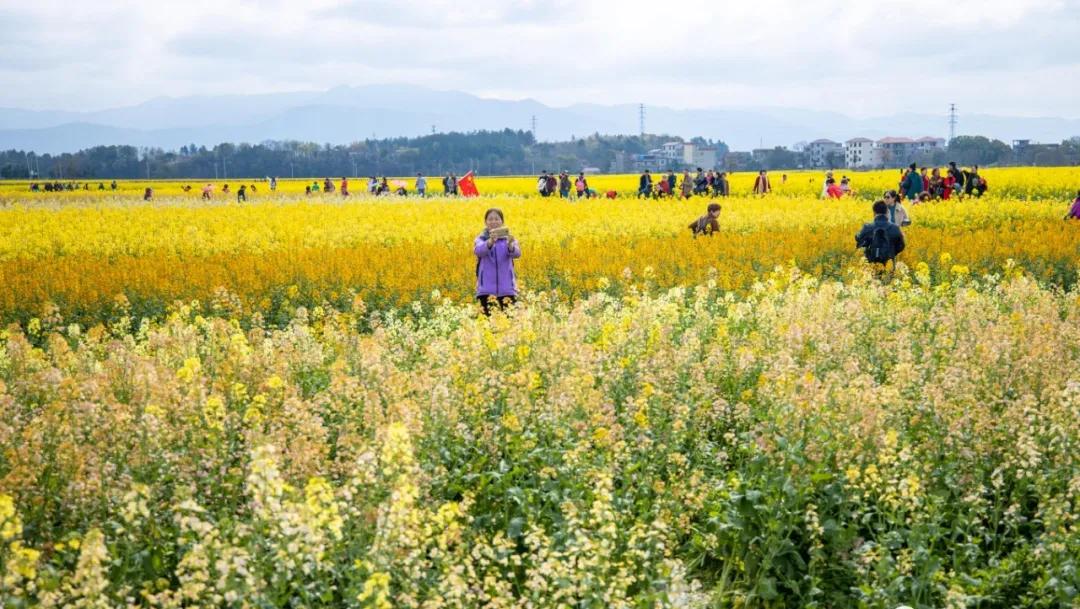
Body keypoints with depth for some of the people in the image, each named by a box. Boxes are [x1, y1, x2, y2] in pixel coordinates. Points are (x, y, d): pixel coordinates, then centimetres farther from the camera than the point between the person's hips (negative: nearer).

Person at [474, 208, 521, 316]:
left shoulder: (508, 239, 7)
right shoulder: (481, 239, 6)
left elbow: (517, 254, -13)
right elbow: (479, 251, -18)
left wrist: (510, 245, -35)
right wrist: (490, 241, -38)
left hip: (507, 289, 1)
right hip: (486, 289, -1)